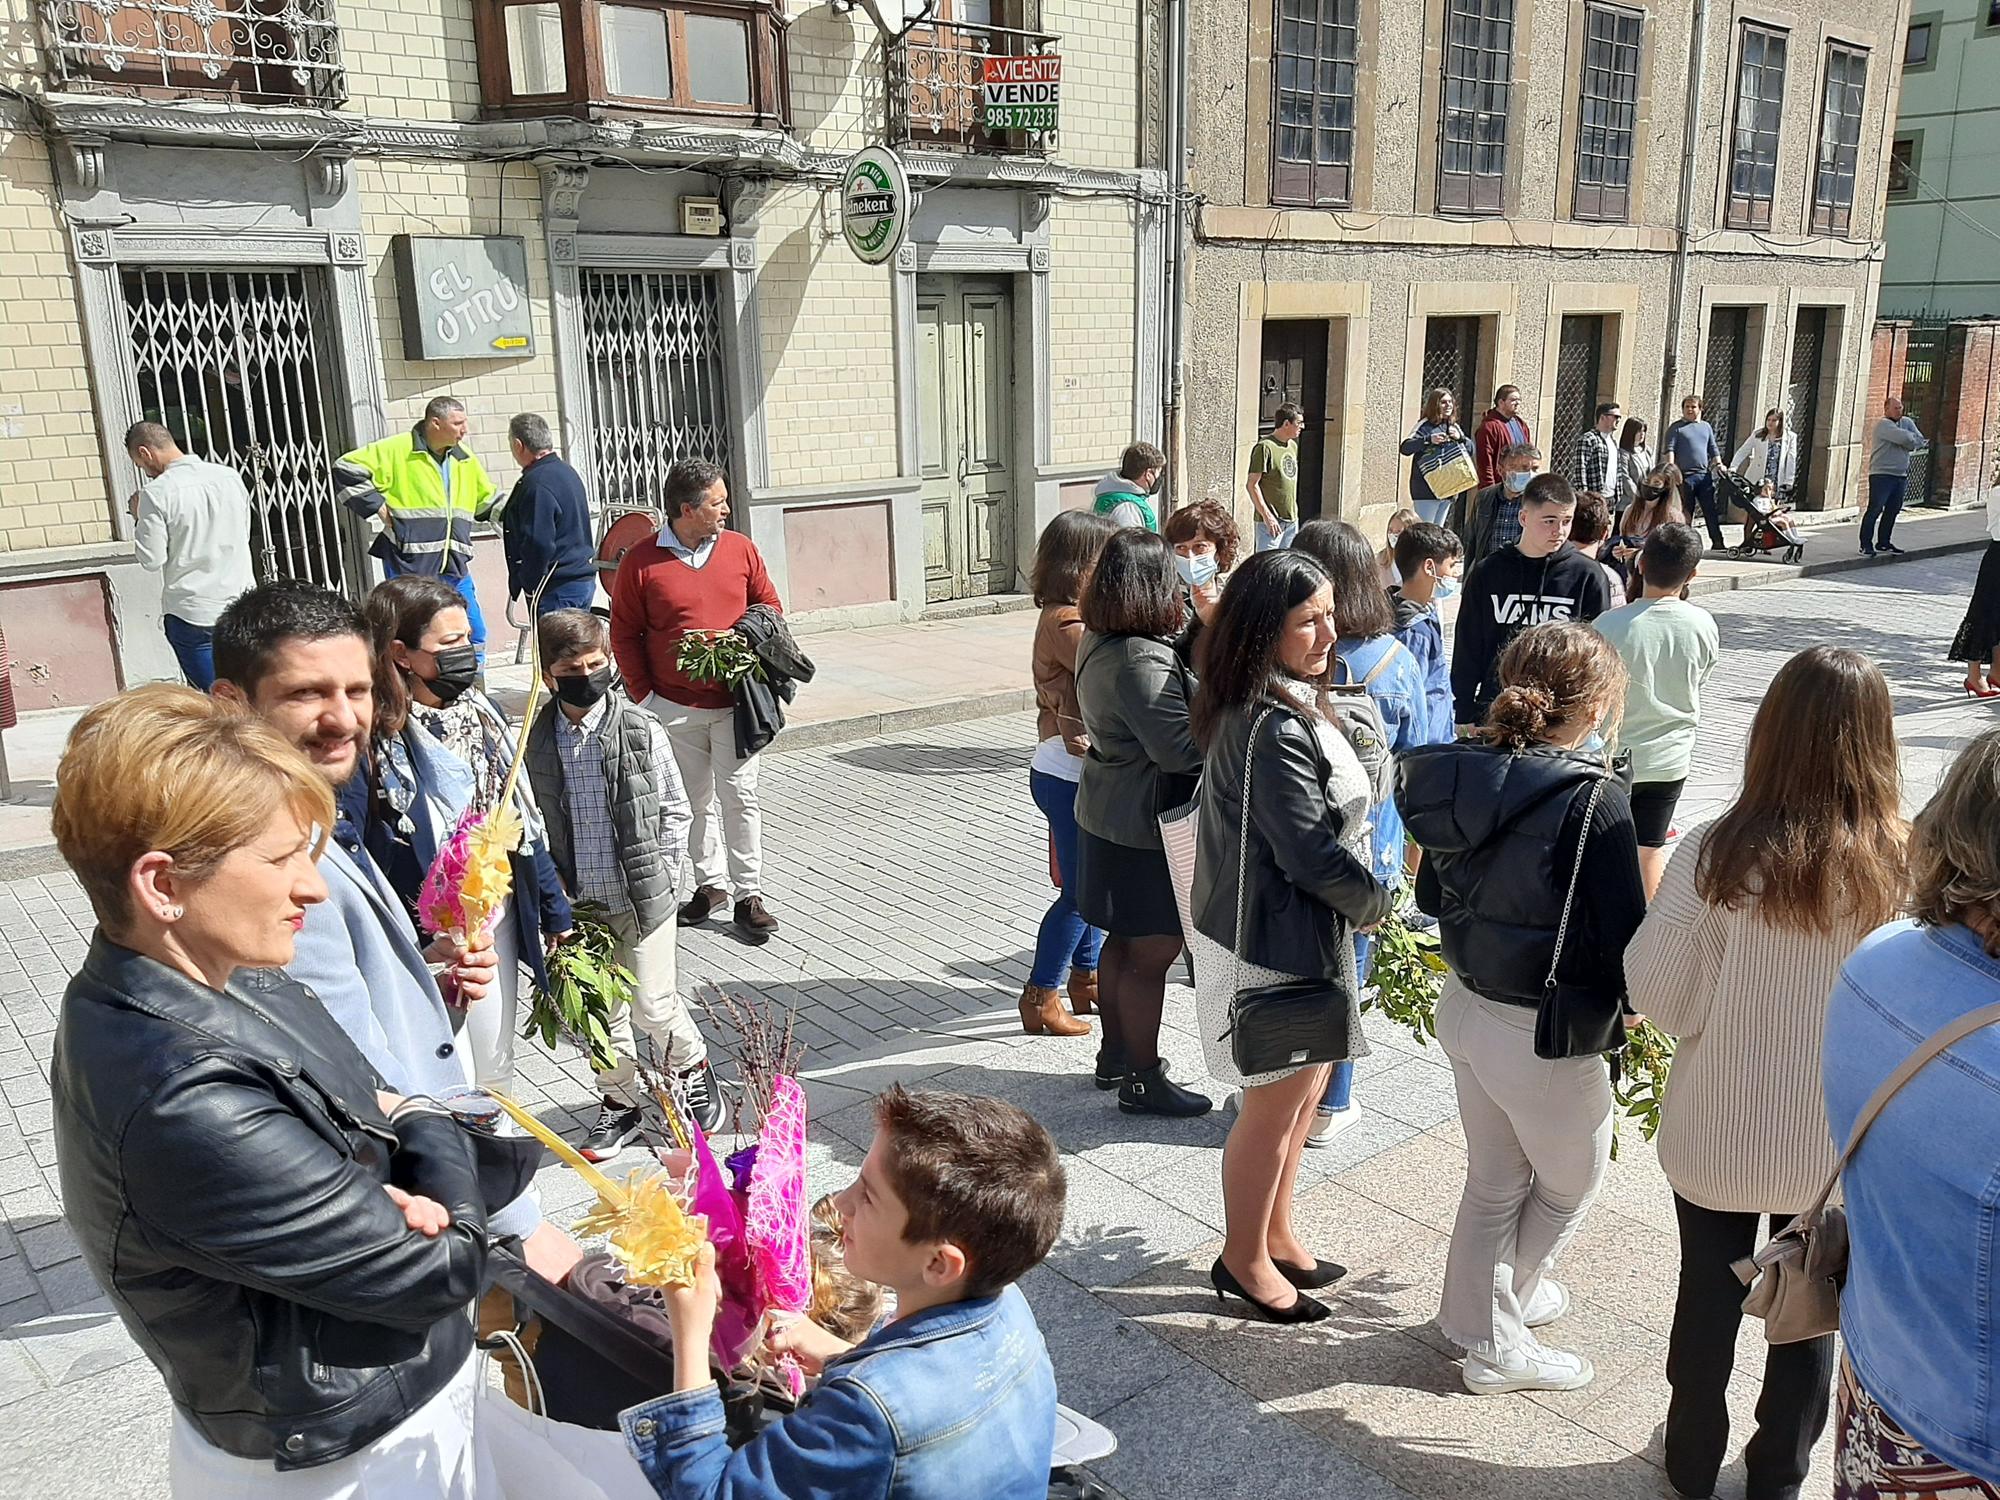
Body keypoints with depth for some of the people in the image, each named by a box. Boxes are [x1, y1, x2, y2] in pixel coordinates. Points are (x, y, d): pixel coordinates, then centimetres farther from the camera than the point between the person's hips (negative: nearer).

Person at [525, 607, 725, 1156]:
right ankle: (618, 1102, 33)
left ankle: (693, 1070, 31)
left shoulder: (642, 730, -9)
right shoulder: (536, 741, -3)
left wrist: (660, 875, -8)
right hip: (579, 905, 3)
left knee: (652, 1003, 2)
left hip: (643, 899, -3)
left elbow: (676, 810, -1)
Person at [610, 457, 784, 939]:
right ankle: (711, 884, 27)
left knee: (741, 798, 1)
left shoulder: (740, 549, 3)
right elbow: (623, 633, 0)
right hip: (676, 707, -1)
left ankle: (749, 895, 10)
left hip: (735, 702, 1)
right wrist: (643, 695, -4)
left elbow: (769, 605, 12)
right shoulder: (641, 563, -5)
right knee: (695, 801, 12)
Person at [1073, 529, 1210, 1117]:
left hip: (1106, 814, 10)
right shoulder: (1140, 662, -27)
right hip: (1144, 827, -10)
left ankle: (1115, 1053, 36)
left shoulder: (1099, 642, 4)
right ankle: (1144, 1082, 16)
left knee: (1123, 941, 21)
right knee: (1154, 953, 3)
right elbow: (1179, 748, -27)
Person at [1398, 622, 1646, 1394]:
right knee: (1570, 1183, 22)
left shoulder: (1464, 772, -5)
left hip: (1464, 1005, 7)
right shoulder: (1593, 798, -24)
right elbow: (1622, 935, -19)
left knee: (1494, 1179, 24)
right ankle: (1509, 1298, 36)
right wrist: (1635, 1001, 1)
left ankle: (1486, 1328, 39)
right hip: (1543, 1034, -7)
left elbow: (1432, 895, 7)